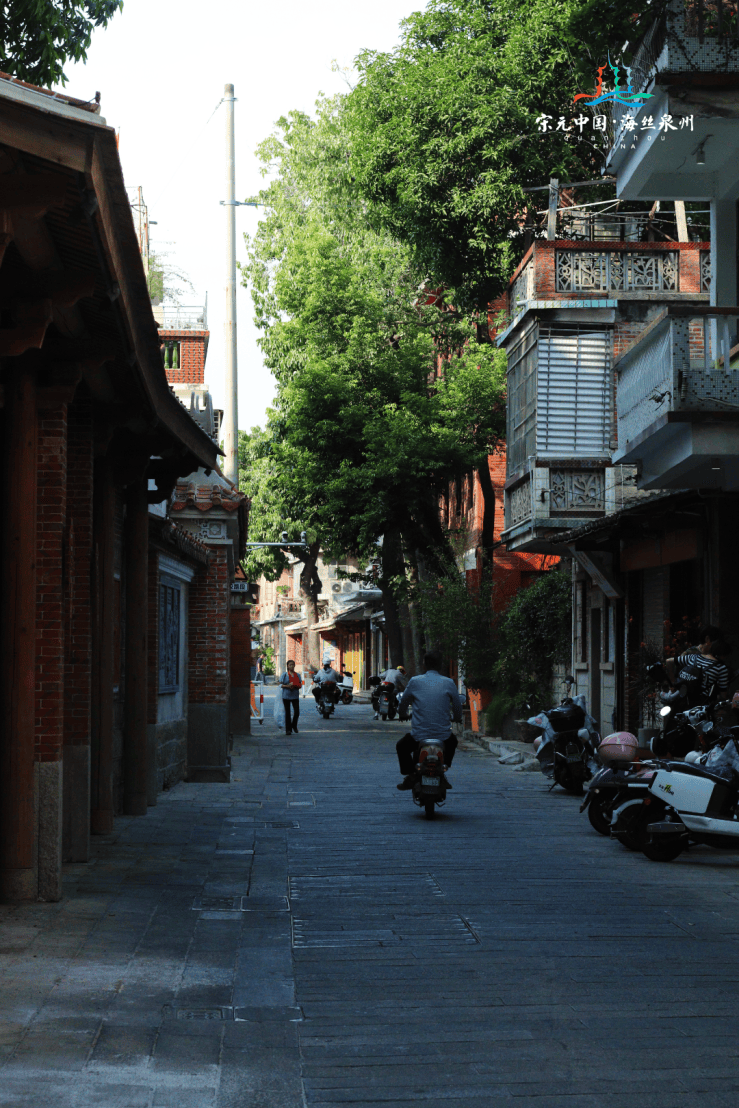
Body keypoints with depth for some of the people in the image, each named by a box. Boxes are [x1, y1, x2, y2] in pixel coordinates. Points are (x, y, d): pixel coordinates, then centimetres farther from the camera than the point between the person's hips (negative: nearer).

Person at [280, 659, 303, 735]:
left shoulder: (297, 675, 10)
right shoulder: (285, 674, 3)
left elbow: (300, 685, 9)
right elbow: (281, 684, 0)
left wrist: (295, 686, -12)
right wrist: (287, 686, -17)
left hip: (295, 696, 2)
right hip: (286, 696, -2)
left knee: (297, 712, -7)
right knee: (287, 713, 1)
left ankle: (294, 726, 19)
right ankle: (288, 729, 7)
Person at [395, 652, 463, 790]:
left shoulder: (414, 682, 0)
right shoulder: (449, 683, 1)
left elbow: (403, 702, 13)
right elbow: (457, 705, 10)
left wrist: (402, 715, 37)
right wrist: (457, 719, 34)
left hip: (418, 735, -1)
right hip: (443, 735, 1)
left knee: (401, 746, 30)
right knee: (452, 742, 37)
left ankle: (409, 776, 13)